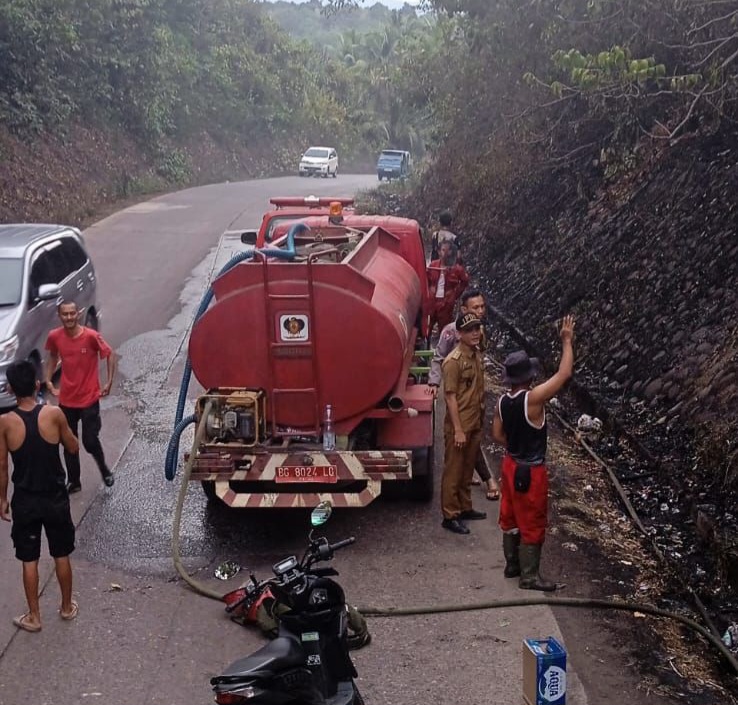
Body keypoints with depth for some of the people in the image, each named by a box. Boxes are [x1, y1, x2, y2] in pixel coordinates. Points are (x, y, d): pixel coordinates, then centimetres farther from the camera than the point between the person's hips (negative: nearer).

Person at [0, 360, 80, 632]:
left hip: (25, 500, 0)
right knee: (61, 556, 17)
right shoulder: (54, 414, -15)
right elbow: (74, 449, -2)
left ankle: (34, 617, 22)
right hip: (55, 498, 0)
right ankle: (67, 607, 32)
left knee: (29, 561, 13)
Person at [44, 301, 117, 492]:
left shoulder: (91, 336, -18)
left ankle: (104, 469, 30)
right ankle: (73, 482, 29)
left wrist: (109, 382, -7)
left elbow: (110, 355, -5)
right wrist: (48, 381, 6)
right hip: (66, 399, 3)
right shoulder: (54, 337, -7)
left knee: (90, 441, 0)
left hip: (89, 398, -3)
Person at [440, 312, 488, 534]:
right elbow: (450, 397, -20)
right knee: (453, 471, 1)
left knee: (467, 470, 19)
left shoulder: (477, 354, 7)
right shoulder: (454, 361, -19)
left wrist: (480, 419, 18)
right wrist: (458, 430, -21)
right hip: (459, 426, -8)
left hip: (475, 424, 8)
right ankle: (450, 516, 9)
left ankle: (465, 508, 31)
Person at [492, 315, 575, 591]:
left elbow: (497, 434, 6)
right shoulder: (533, 398, -25)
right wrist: (567, 341, -15)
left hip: (511, 464, 8)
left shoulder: (503, 401, -3)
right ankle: (529, 576, 10)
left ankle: (512, 565, 31)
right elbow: (564, 374, -23)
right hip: (531, 470, -8)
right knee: (532, 523, 3)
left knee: (511, 517, 18)